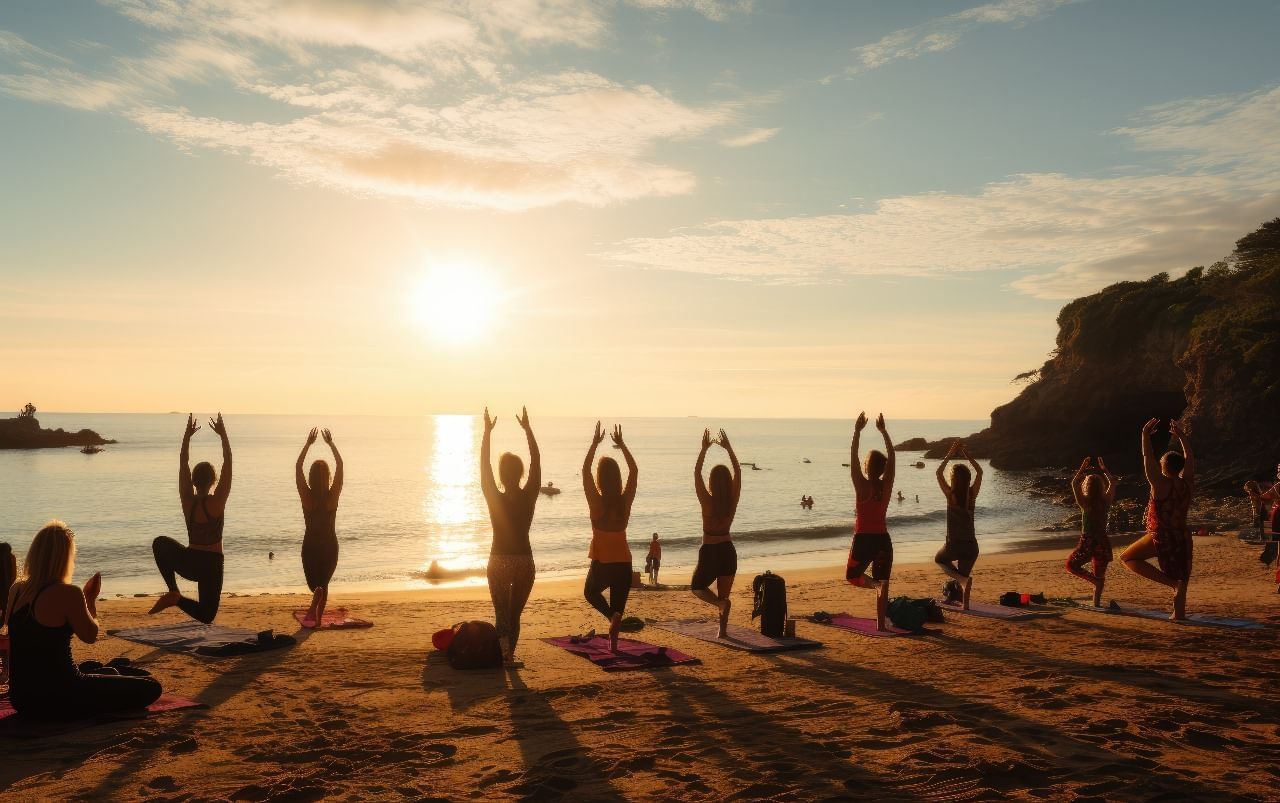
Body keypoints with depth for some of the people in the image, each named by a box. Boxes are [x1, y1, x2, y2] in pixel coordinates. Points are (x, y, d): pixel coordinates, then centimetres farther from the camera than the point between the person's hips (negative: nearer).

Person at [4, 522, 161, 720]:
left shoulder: (16, 590, 3)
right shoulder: (68, 593, -19)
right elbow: (90, 635, -5)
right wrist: (91, 599, 9)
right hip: (55, 700, -8)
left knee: (108, 673, 33)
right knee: (150, 687, -1)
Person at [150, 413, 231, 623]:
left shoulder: (187, 501, -6)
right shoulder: (217, 502, -15)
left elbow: (183, 463, 1)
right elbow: (228, 463, -13)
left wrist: (188, 435, 5)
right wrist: (223, 434, -8)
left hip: (188, 562, 2)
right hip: (211, 564, -2)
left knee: (161, 543, 34)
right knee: (207, 616, 12)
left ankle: (173, 592, 16)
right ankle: (177, 599, -18)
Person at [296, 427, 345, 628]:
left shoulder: (306, 496, -14)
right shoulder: (333, 496, -14)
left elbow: (298, 466, -5)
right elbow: (340, 465, -7)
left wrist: (308, 443, -3)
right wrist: (331, 444, -2)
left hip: (310, 545, 0)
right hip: (330, 545, 0)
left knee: (316, 584, 14)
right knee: (324, 583, 17)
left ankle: (313, 612, -14)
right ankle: (317, 617, 5)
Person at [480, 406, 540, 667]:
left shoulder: (495, 499, -11)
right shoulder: (529, 497, -7)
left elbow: (484, 466, -5)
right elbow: (536, 462, -2)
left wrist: (488, 431, -2)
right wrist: (527, 429, 1)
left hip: (499, 562, -1)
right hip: (524, 561, 2)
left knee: (501, 614, 2)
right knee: (515, 614, 14)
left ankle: (506, 655, -16)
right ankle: (509, 654, 16)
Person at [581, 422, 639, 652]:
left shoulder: (596, 502, -14)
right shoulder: (625, 501, -7)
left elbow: (585, 470, -7)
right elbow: (634, 471, 4)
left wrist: (595, 443, -5)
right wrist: (622, 445, 6)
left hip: (601, 563, -2)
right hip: (623, 563, 2)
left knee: (590, 592, 24)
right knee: (617, 605, 17)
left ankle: (613, 615, -4)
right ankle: (613, 644, 16)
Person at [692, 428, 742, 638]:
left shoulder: (707, 501, -17)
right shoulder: (733, 501, -8)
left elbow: (696, 473, -11)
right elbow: (738, 471, 2)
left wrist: (704, 448, -8)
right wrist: (728, 447, 3)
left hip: (709, 551, -4)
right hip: (728, 550, 4)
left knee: (697, 587, 15)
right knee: (724, 595, 18)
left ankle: (721, 603, -13)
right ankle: (723, 629, 9)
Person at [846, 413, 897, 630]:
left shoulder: (862, 485, -13)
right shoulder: (886, 485, -3)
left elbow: (853, 458, -13)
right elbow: (892, 456, 6)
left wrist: (857, 431, -10)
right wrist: (883, 431, 8)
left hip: (863, 540, -4)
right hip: (883, 540, 4)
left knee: (852, 575, 16)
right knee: (883, 584, 11)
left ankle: (875, 584, -16)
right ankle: (881, 624, 9)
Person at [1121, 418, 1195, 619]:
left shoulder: (1161, 484, -14)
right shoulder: (1187, 484, 3)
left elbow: (1148, 459, -14)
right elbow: (1189, 459, 17)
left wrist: (1146, 434, -7)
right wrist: (1180, 437, 23)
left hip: (1161, 537, -7)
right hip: (1183, 538, 7)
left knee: (1127, 558, 4)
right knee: (1181, 581, 15)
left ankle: (1168, 580, -7)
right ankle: (1179, 614, 16)